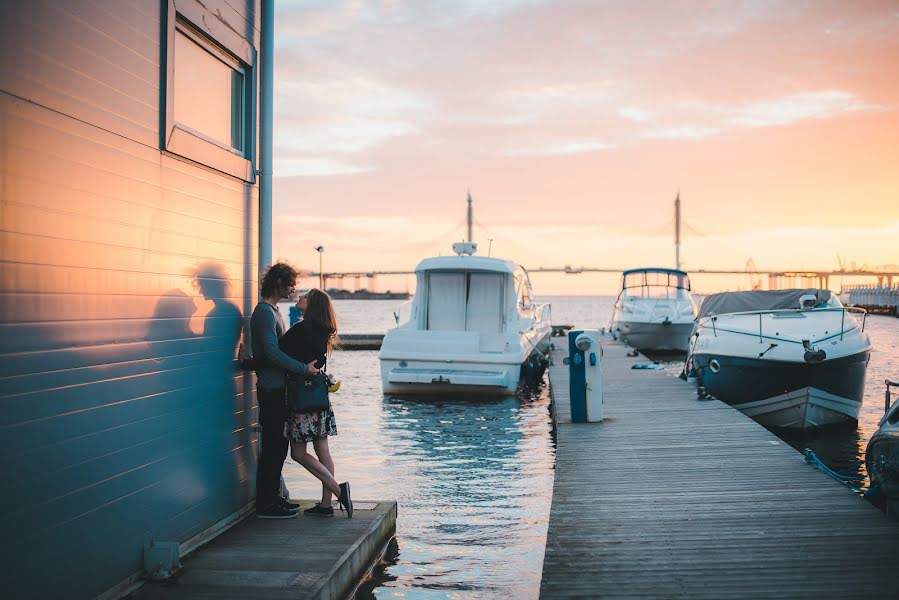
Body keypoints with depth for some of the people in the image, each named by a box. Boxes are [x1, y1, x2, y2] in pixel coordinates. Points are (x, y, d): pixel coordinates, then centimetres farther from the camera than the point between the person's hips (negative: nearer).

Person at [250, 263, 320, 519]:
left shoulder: (272, 311, 17)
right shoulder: (264, 312, -15)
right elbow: (272, 352, -25)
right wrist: (304, 368, -23)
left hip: (277, 387, 10)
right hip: (271, 389, -10)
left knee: (277, 444, 14)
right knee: (272, 445, -5)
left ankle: (273, 497, 23)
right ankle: (266, 504, 1)